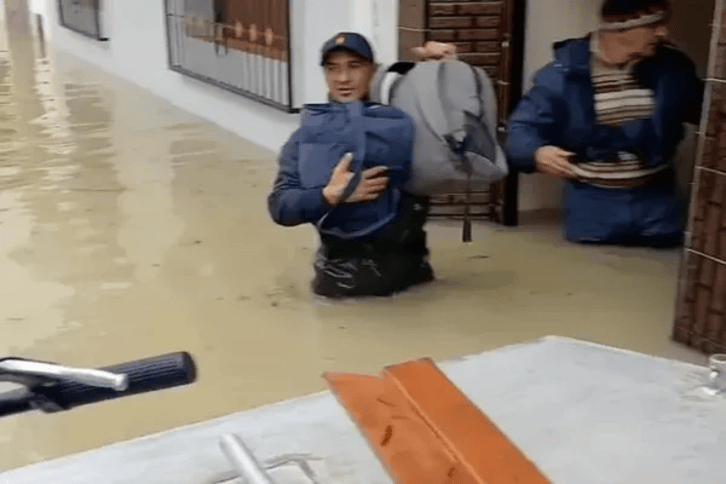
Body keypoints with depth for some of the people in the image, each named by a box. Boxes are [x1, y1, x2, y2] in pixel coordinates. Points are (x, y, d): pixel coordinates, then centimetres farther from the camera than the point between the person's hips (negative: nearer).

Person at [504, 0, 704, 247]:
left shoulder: (672, 67, -2)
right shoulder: (565, 72, -13)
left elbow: (706, 110, 14)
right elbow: (523, 128, -14)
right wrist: (537, 152, -35)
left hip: (655, 198, 3)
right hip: (592, 201, -3)